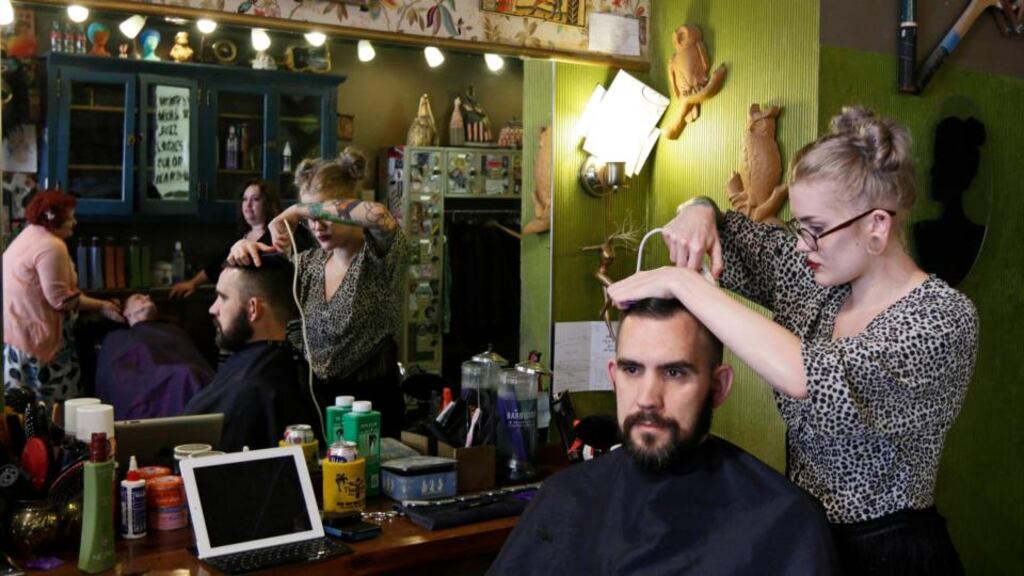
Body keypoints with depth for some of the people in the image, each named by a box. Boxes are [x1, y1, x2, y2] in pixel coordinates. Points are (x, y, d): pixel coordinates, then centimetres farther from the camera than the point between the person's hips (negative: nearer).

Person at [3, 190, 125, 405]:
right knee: (52, 406, -4)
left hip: (16, 327, 10)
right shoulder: (52, 246, -18)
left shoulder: (30, 235, 15)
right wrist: (101, 306, -11)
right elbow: (60, 299, -19)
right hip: (33, 335, -10)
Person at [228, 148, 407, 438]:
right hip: (315, 398, 5)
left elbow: (378, 214, -34)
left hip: (370, 403, -5)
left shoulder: (378, 256, -12)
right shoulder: (310, 262, 5)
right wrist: (243, 249, -10)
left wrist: (298, 210, -25)